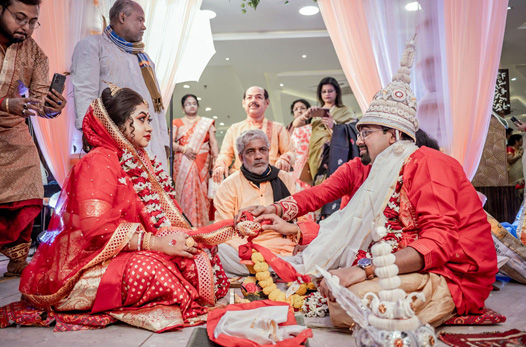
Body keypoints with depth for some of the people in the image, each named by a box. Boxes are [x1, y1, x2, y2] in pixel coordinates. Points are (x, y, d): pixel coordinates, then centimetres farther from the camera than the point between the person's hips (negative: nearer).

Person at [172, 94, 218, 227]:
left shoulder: (207, 122, 15)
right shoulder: (177, 123, 14)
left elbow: (213, 142, 8)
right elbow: (171, 143, 5)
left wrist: (216, 160, -4)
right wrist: (183, 149, -13)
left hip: (203, 164, 0)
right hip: (183, 164, 0)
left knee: (201, 192, -6)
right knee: (184, 191, -7)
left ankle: (201, 225, -2)